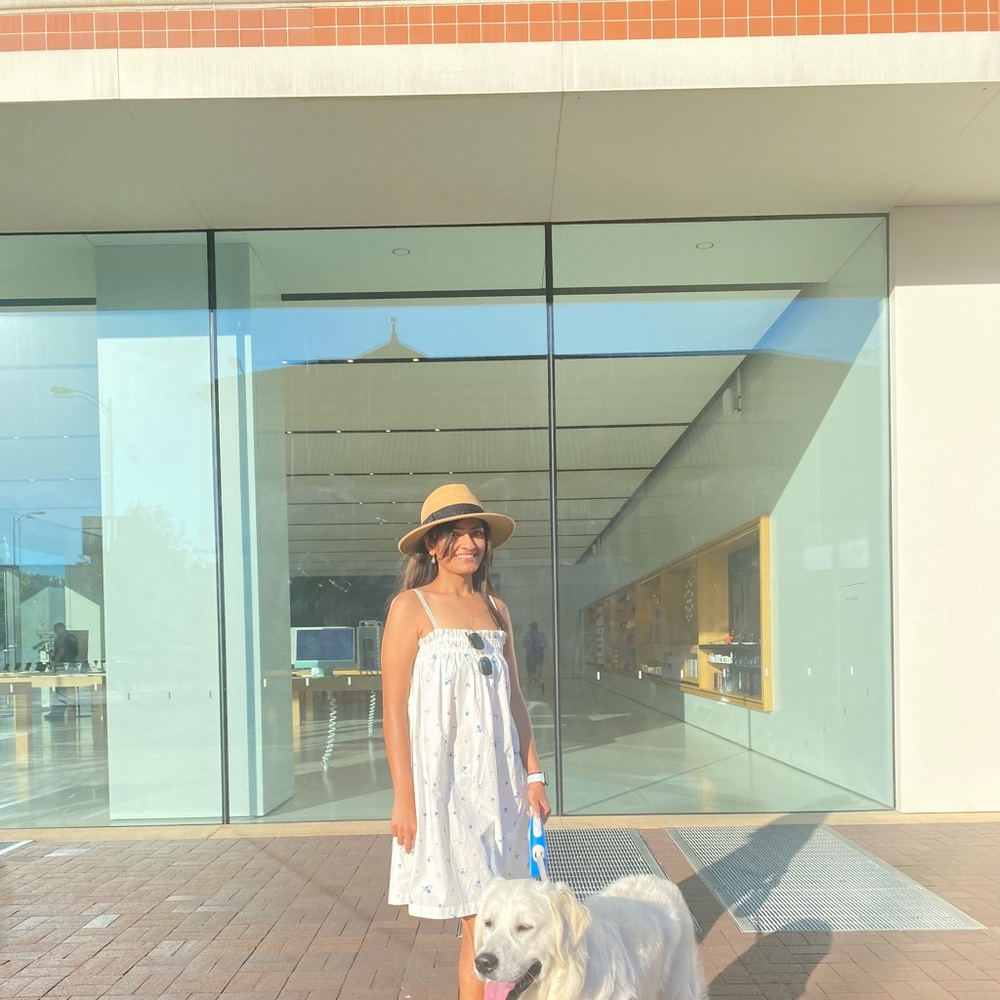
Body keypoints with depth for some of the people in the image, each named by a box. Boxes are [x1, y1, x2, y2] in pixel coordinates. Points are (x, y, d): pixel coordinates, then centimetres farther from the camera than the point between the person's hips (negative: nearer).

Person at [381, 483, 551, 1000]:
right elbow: (394, 707, -8)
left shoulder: (495, 609, 12)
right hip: (443, 779, -5)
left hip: (497, 778, 6)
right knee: (482, 923, -6)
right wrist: (403, 798, -11)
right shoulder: (411, 607, -5)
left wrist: (533, 775, 10)